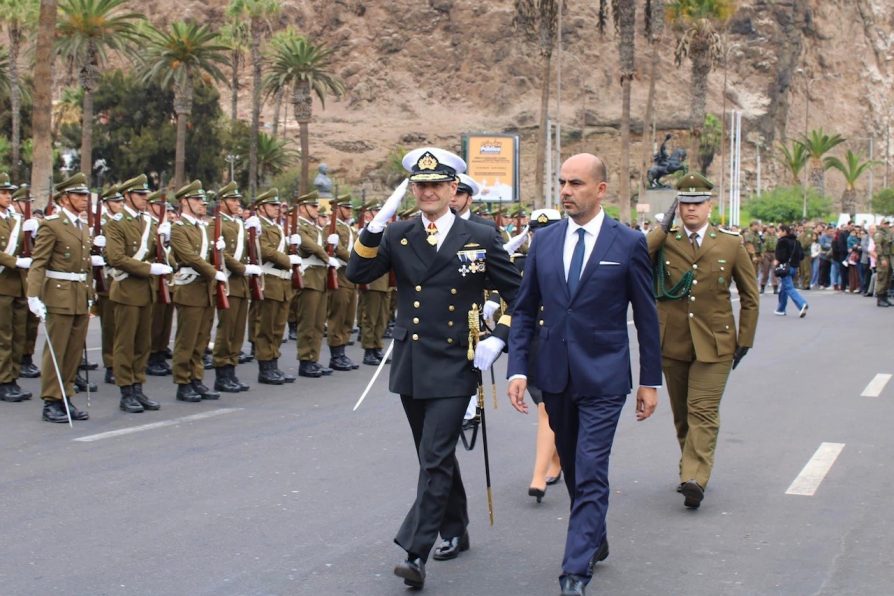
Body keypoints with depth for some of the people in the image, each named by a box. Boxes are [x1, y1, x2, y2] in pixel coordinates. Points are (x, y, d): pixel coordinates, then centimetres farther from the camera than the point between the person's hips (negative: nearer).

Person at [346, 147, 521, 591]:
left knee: (435, 459, -10)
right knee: (436, 456, 17)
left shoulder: (481, 238, -3)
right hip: (411, 365, 4)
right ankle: (455, 532, 34)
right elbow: (357, 274, -8)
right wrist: (377, 225, -18)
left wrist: (498, 338, -9)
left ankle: (415, 554, -9)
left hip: (454, 367, -4)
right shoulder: (397, 235, 4)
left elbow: (517, 296, 3)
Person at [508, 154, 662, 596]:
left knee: (590, 475, -9)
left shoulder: (629, 243, -4)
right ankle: (595, 540, 37)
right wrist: (518, 368, -2)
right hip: (555, 376, 4)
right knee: (573, 470, 17)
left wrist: (650, 380, 1)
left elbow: (646, 316, 1)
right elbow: (524, 310, 8)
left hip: (603, 377, -4)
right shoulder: (544, 240, 5)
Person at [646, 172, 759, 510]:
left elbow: (750, 296, 10)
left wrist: (745, 340, 7)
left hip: (714, 343, -2)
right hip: (672, 342, 2)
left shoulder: (730, 245, 3)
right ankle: (691, 468, 26)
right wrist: (663, 227, -12)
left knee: (703, 411, -11)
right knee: (681, 413, 12)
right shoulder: (664, 242, 3)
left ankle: (694, 479, -17)